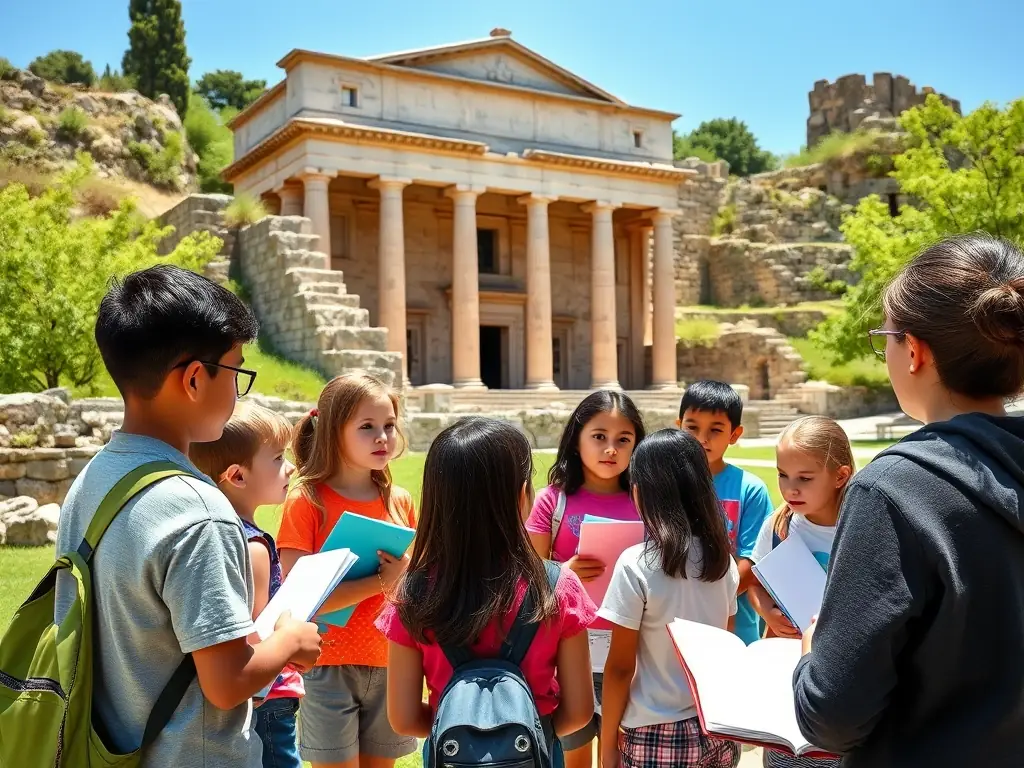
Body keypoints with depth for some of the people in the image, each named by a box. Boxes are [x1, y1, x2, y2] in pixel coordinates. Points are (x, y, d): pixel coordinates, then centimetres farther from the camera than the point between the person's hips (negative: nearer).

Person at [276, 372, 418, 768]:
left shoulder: (399, 501, 3)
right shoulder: (306, 501, -11)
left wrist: (406, 575, -15)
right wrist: (379, 581, -23)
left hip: (387, 663, 4)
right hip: (330, 666, -4)